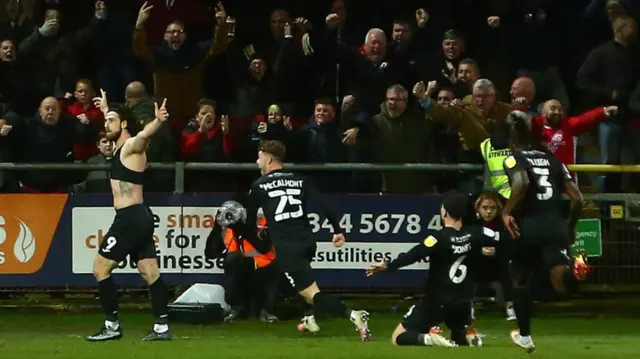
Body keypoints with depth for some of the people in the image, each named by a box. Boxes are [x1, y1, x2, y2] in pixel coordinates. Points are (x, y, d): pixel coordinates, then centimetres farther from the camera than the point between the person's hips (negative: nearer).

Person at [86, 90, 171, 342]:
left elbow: (144, 134, -35)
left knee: (100, 268, -4)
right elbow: (112, 128, 42)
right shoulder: (122, 147, 17)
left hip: (130, 219, -10)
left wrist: (158, 121, -56)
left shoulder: (131, 146, -10)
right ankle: (162, 327, 3)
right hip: (137, 218, 10)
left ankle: (112, 326, -3)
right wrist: (106, 109, 58)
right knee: (150, 273, 5)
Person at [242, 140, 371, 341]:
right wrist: (337, 230, 0)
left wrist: (258, 245, 26)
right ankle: (310, 320, 35)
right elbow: (323, 205, 0)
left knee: (312, 294, -12)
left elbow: (250, 221, 10)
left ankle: (352, 315, -34)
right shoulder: (300, 180, 13)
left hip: (287, 248, -6)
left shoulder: (259, 186, 4)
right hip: (308, 242, 6)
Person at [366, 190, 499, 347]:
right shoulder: (475, 234, -4)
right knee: (459, 336, 34)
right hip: (462, 302, 5)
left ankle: (431, 339, -28)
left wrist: (388, 266, -29)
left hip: (436, 301, -5)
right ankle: (468, 338, -2)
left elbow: (415, 255, -27)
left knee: (398, 338, 0)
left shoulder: (440, 237, -18)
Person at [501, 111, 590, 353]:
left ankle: (525, 337, 34)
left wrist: (507, 211, -12)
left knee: (520, 280, 23)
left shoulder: (514, 159, 4)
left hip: (527, 226, -2)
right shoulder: (552, 160, 19)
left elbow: (521, 183, -21)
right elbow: (577, 198, 12)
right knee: (562, 283, -14)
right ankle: (575, 271, -49)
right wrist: (571, 227, 25)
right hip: (555, 224, 3)